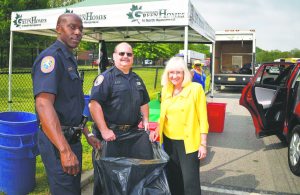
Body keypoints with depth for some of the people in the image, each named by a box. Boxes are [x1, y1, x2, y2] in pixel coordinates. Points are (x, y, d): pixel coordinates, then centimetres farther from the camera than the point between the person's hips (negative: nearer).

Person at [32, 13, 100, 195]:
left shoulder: (70, 59, 14)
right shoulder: (51, 57, -16)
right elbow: (44, 105, -28)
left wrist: (87, 134, 17)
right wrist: (65, 150, -33)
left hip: (72, 139, 9)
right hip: (57, 142, -9)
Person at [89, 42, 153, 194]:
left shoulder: (137, 79, 14)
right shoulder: (106, 77, -8)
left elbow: (143, 102, 23)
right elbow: (94, 103, -18)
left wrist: (145, 121, 8)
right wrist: (104, 130, -22)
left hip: (133, 132, 6)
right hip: (110, 133, -6)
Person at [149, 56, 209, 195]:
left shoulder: (195, 88, -10)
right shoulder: (165, 90, 6)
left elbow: (202, 118, -9)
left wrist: (203, 144, -11)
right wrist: (157, 130, 1)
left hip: (188, 142, -5)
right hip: (169, 141, 5)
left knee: (190, 181, -2)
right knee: (172, 178, 17)